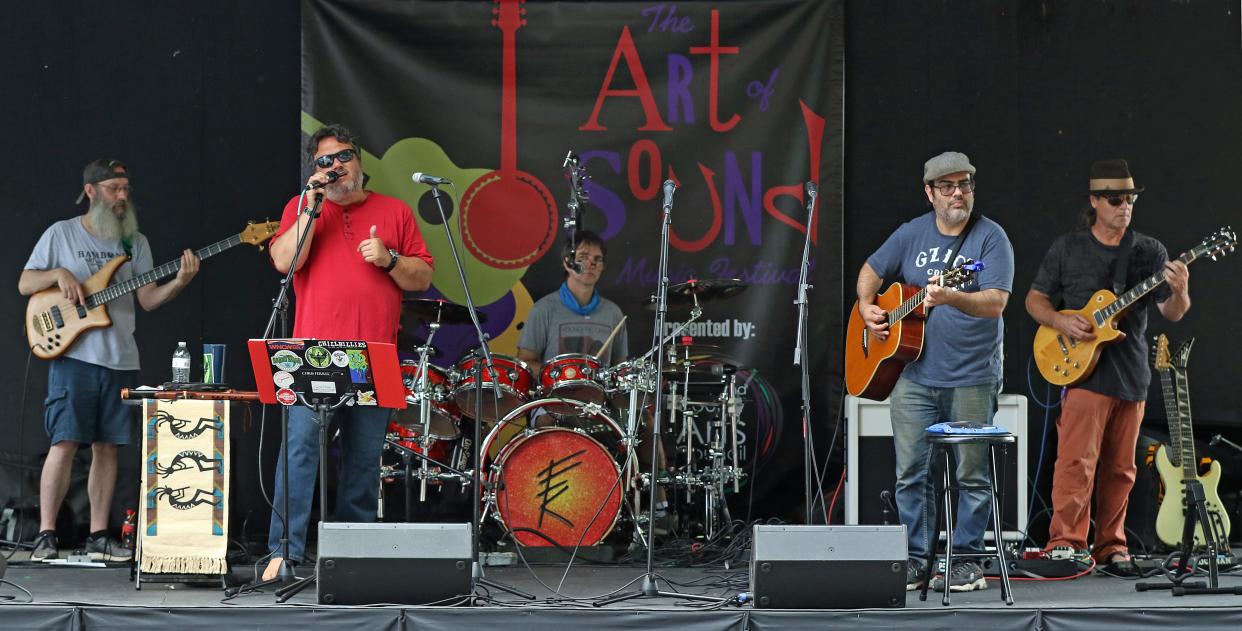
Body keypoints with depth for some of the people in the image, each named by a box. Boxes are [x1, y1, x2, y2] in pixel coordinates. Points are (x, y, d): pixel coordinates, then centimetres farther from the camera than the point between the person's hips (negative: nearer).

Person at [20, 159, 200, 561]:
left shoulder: (135, 242, 13)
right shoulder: (62, 234, 4)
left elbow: (148, 300, 6)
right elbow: (24, 284, 4)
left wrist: (180, 282, -11)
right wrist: (59, 273, -15)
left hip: (120, 361, 4)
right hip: (74, 356, -4)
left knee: (106, 447, 6)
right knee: (65, 443, -10)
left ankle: (98, 536, 11)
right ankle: (46, 535, -5)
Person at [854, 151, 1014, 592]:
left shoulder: (991, 238, -5)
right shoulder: (912, 234, 8)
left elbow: (996, 303, -16)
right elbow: (871, 271, 22)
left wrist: (952, 298, -32)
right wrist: (866, 307, 4)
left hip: (972, 379, -3)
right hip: (914, 376, 3)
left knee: (971, 473, 1)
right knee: (912, 472, 5)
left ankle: (965, 560, 11)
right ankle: (915, 560, 13)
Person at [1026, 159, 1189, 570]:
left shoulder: (1150, 252, 8)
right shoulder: (1067, 248, 4)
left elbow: (1172, 313, 3)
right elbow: (1035, 299, 8)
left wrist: (1179, 292, -20)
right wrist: (1060, 322, -11)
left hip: (1132, 377, 3)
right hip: (1084, 372, -3)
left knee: (1120, 470, 8)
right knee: (1077, 462, -12)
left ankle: (1110, 546, 17)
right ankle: (1065, 543, -11)